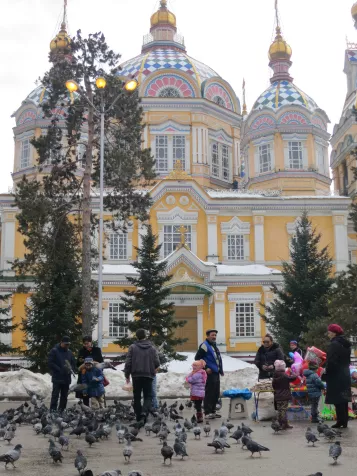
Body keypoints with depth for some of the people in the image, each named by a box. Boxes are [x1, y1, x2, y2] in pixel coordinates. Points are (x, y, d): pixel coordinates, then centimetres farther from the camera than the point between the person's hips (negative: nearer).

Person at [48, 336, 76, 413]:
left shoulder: (69, 352, 13)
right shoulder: (54, 351, -4)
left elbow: (73, 363, 18)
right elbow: (50, 363, -10)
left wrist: (72, 369, -5)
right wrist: (60, 370, -18)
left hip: (66, 378, 6)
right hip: (57, 378, -6)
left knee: (64, 396, 9)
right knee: (55, 395, -8)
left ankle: (61, 411, 16)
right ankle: (53, 411, -9)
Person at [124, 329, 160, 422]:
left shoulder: (133, 347, -4)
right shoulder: (152, 348, 0)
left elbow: (128, 363, -6)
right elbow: (157, 363, -1)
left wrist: (127, 375, 6)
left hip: (136, 376, 0)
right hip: (148, 375, 0)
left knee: (137, 396, 12)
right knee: (148, 396, 6)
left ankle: (138, 415, 15)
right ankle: (144, 411, -18)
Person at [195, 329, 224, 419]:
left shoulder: (214, 346, 19)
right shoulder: (205, 345, -10)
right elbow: (197, 358, -14)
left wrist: (221, 370, 18)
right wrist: (205, 368, -16)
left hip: (216, 373, 9)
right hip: (209, 373, -9)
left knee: (216, 393, 13)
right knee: (209, 393, -7)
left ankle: (212, 411, 21)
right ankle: (208, 412, -3)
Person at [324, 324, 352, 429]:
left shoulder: (334, 344, -16)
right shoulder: (346, 344, 12)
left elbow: (331, 362, -20)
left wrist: (326, 374, -9)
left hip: (336, 376, -9)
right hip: (345, 375, 9)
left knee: (337, 400, -5)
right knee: (344, 399, 11)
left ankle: (341, 421, -4)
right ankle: (344, 422, 15)